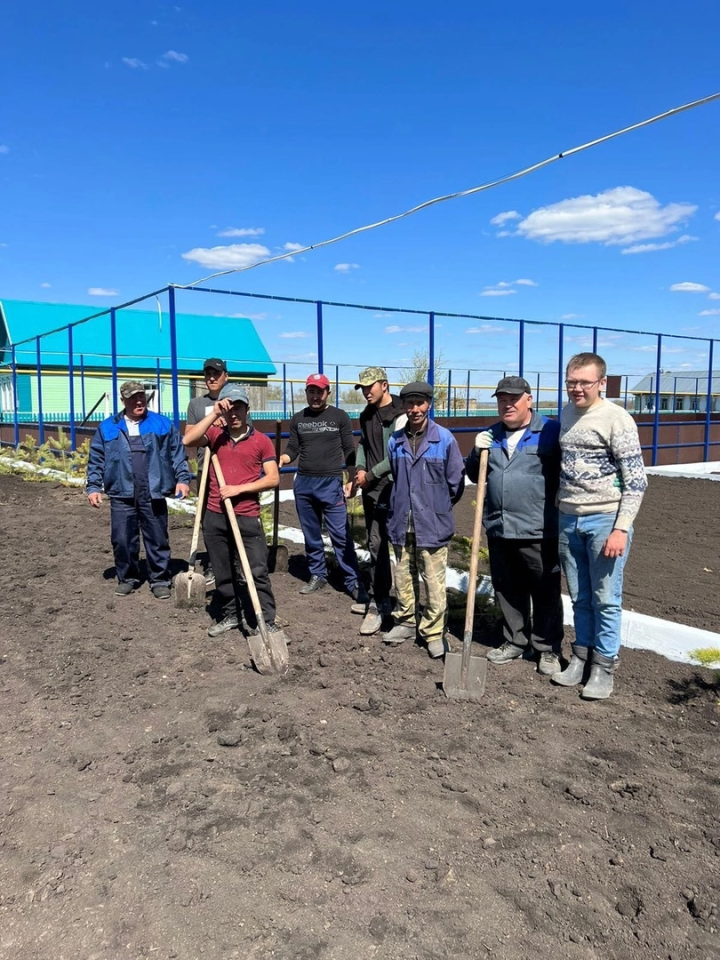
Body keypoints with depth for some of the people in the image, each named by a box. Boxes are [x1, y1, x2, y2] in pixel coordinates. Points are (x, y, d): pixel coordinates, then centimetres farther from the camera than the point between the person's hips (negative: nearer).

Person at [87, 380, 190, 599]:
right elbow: (96, 460, 8)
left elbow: (178, 453, 5)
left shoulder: (162, 424, 4)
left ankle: (160, 580, 16)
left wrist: (182, 478, -5)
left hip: (153, 494, -1)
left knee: (157, 539, 5)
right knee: (123, 540, 7)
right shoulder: (108, 428, 6)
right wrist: (94, 487, 2)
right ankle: (127, 578, 24)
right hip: (122, 495, 1)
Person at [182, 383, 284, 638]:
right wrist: (214, 414, -17)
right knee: (223, 572, 14)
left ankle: (267, 622, 5)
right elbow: (187, 440, -14)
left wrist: (239, 488, -12)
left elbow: (273, 479, -4)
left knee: (258, 572, -3)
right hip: (215, 517, 3)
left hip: (247, 518, -3)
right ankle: (231, 615, 30)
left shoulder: (262, 441, 0)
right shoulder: (215, 435, 5)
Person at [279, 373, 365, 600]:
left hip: (331, 483, -3)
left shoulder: (339, 416, 2)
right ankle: (317, 575, 25)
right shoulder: (298, 419, 9)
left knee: (341, 534, -5)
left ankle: (353, 581, 0)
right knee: (311, 534, 12)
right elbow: (293, 449, 8)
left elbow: (349, 451, 2)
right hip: (303, 483, 4)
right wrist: (282, 458, -14)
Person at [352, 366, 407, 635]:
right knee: (375, 543, 13)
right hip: (369, 487, 8)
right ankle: (380, 597, 23)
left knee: (378, 544, -10)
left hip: (387, 487, -8)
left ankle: (379, 603, -2)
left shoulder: (398, 415, -13)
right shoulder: (366, 415, 14)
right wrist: (359, 468, 2)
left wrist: (371, 474, -13)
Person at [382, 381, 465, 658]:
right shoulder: (395, 441, 4)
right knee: (403, 577, 15)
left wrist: (439, 508, 7)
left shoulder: (445, 439, -8)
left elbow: (456, 481, -1)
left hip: (432, 524, -4)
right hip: (402, 523, 4)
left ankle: (433, 632, 14)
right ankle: (406, 622, 31)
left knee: (433, 582, 2)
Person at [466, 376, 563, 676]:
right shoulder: (491, 435, 14)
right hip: (498, 529, 6)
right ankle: (515, 641, 30)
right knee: (507, 591, 15)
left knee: (545, 593, 4)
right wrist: (477, 452, -1)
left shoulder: (551, 431, -5)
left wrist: (563, 516, -14)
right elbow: (474, 476, 18)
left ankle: (548, 649, 17)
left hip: (538, 531, -6)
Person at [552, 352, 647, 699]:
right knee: (579, 598, 14)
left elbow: (636, 481, -12)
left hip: (605, 519, -5)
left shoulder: (617, 419, -10)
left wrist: (621, 529, -18)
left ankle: (604, 667, 16)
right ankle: (581, 655, 27)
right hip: (569, 519, 6)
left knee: (605, 599, 3)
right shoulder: (566, 414, 10)